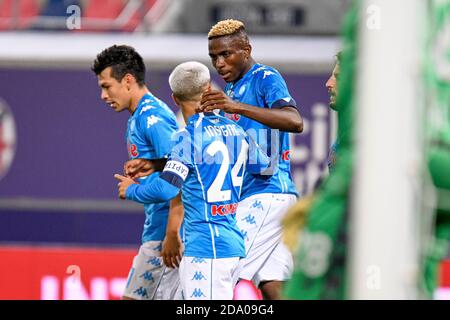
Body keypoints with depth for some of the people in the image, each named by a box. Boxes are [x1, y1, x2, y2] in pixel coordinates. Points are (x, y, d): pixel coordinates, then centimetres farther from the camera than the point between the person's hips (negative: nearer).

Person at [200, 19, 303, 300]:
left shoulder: (266, 78, -7)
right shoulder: (234, 89, 21)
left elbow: (295, 122, -26)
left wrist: (237, 107, -34)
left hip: (267, 194, -9)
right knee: (272, 288, 2)